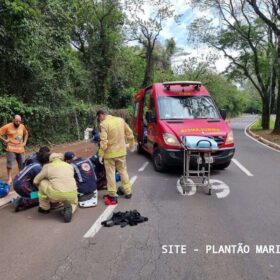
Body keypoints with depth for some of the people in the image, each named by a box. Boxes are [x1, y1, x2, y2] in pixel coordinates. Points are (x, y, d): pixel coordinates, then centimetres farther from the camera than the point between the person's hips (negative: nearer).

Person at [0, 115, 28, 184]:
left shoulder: (22, 126, 6)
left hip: (20, 149, 4)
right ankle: (9, 178, 2)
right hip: (11, 149, -4)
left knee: (22, 164, 11)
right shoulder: (7, 126, -9)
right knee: (9, 163, -11)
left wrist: (25, 142, 14)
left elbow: (26, 133, 25)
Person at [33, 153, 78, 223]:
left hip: (56, 195, -3)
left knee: (42, 183, 20)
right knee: (74, 203, 37)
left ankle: (45, 208, 29)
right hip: (72, 195, 3)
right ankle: (70, 208, 1)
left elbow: (36, 181, 18)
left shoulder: (47, 167, 9)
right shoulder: (70, 166, 17)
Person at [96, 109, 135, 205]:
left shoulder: (104, 124, -16)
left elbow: (103, 141, -20)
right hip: (121, 151, 6)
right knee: (123, 171, 19)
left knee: (110, 174, 6)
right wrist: (131, 144, 22)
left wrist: (101, 155, -12)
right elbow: (129, 133, 8)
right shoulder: (121, 120, 1)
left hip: (110, 153, -5)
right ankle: (127, 191, 27)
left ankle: (112, 195, 12)